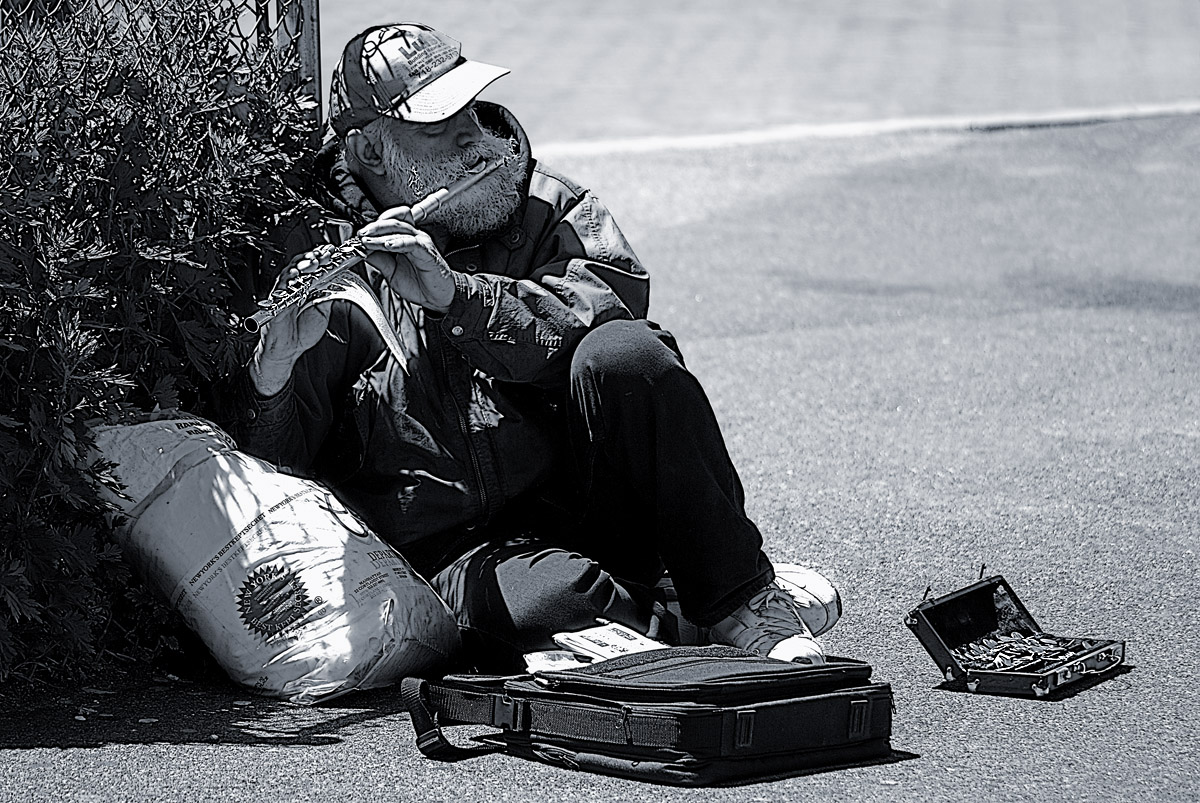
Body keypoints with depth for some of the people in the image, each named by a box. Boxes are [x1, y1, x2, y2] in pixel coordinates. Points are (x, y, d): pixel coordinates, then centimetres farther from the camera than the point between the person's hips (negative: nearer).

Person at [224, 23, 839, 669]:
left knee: (622, 355, -27)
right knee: (547, 603, -38)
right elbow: (267, 467, -2)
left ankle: (740, 599, -14)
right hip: (454, 555, -2)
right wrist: (273, 369, -25)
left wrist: (452, 292, -27)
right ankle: (674, 619, -7)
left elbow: (613, 308, -14)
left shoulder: (545, 208, 8)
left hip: (583, 502, 3)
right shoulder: (321, 275, 3)